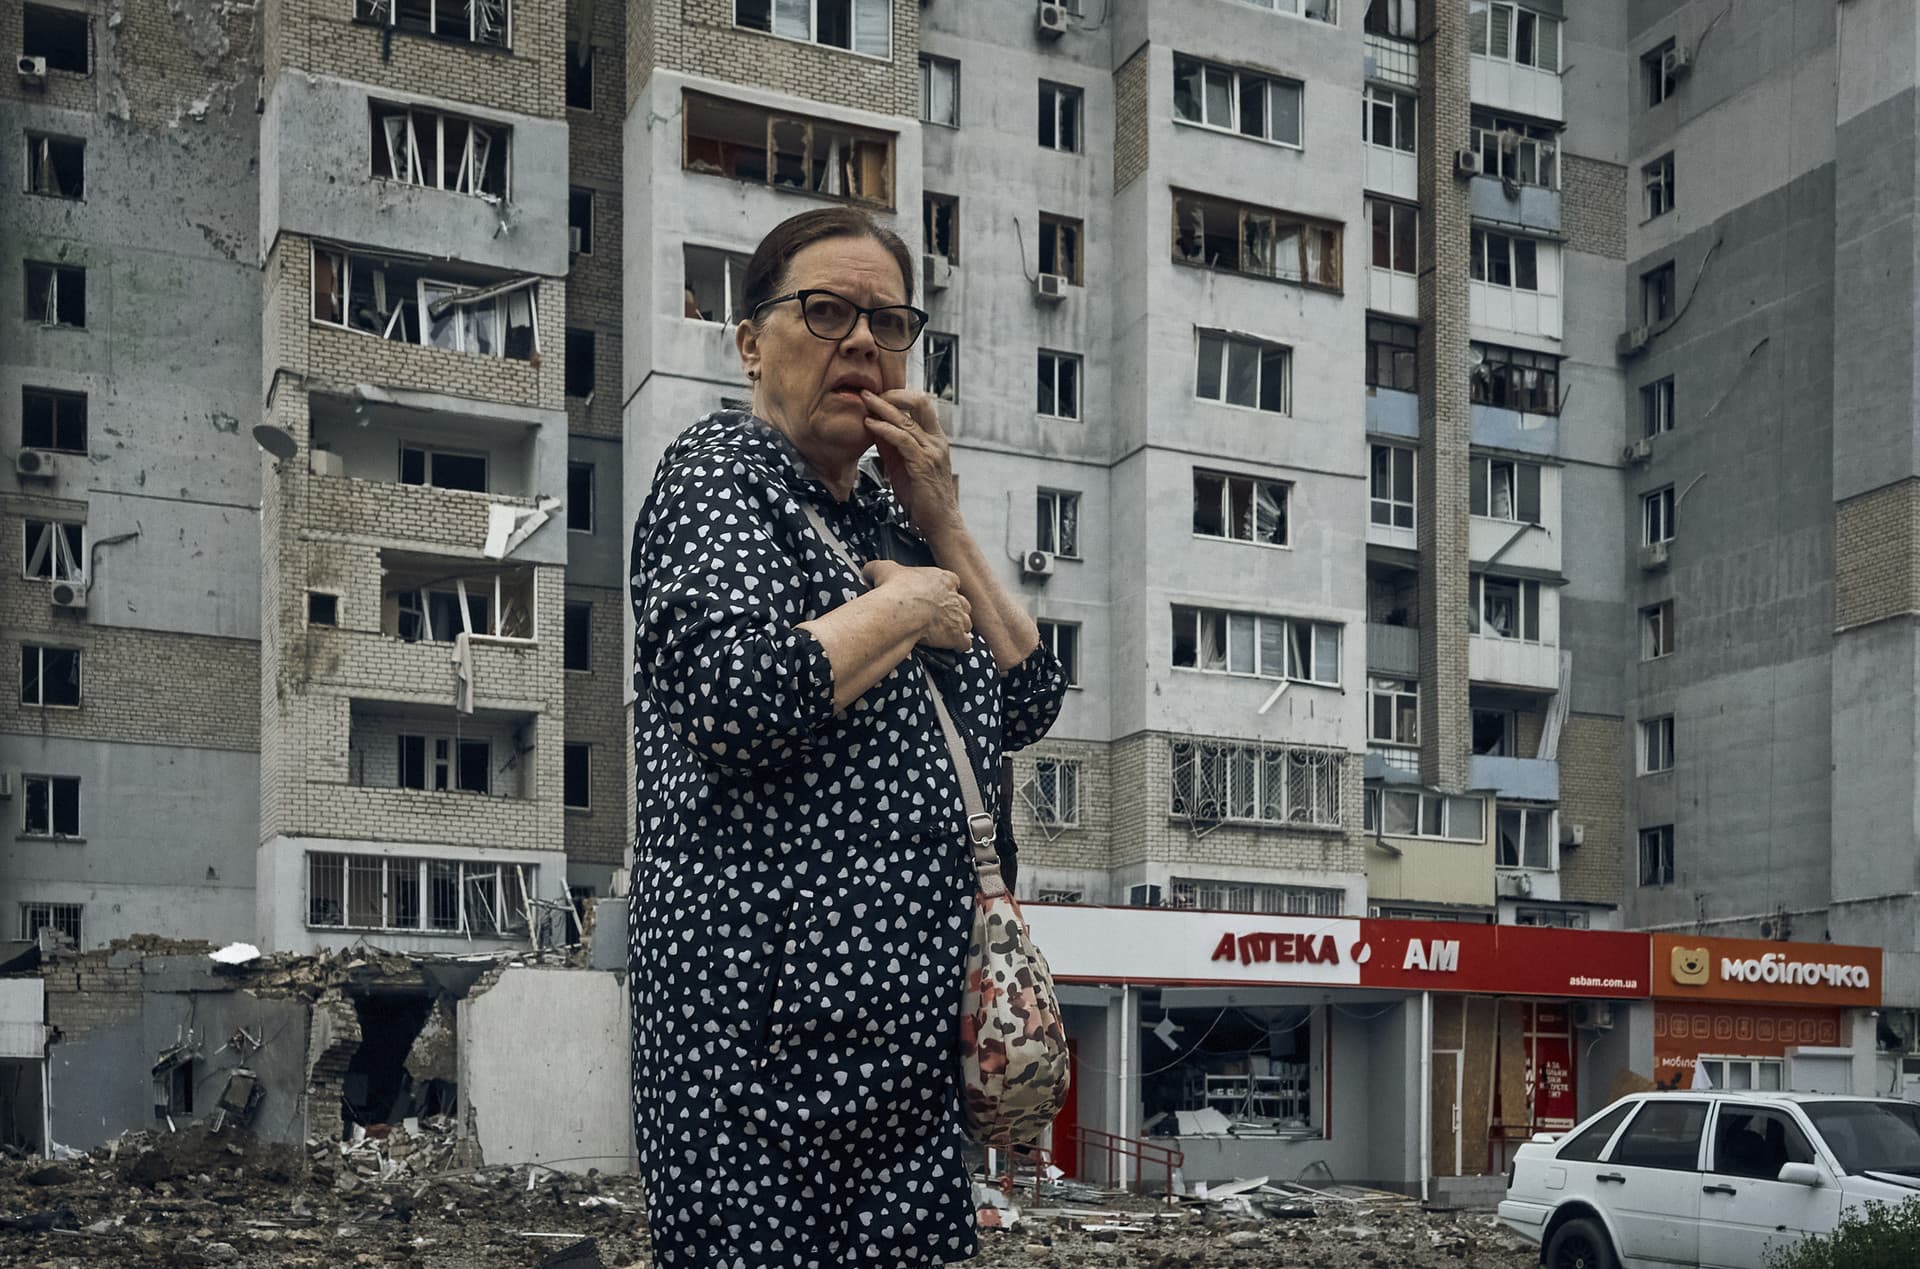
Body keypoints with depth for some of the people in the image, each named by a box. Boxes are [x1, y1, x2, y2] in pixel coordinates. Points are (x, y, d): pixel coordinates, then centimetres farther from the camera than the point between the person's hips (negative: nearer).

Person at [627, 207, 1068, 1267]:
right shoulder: (722, 473, -4)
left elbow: (1027, 704, 15)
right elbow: (740, 700, -22)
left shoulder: (883, 514, 20)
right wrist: (907, 606, -8)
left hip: (908, 1010, 8)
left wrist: (940, 522, 8)